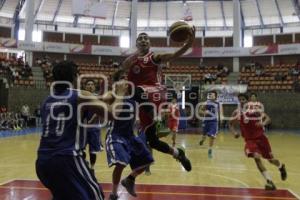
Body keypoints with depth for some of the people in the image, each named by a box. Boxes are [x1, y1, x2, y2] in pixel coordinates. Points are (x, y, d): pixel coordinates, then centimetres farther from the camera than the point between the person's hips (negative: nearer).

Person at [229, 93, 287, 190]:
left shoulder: (255, 109, -12)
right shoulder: (236, 113, -8)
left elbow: (268, 118, -9)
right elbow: (231, 124, 5)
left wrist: (263, 123, -30)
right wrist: (234, 132, -15)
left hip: (261, 137, 0)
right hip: (250, 140, 0)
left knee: (271, 159, 10)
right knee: (257, 158, -23)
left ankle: (281, 166, 47)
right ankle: (269, 181, -14)